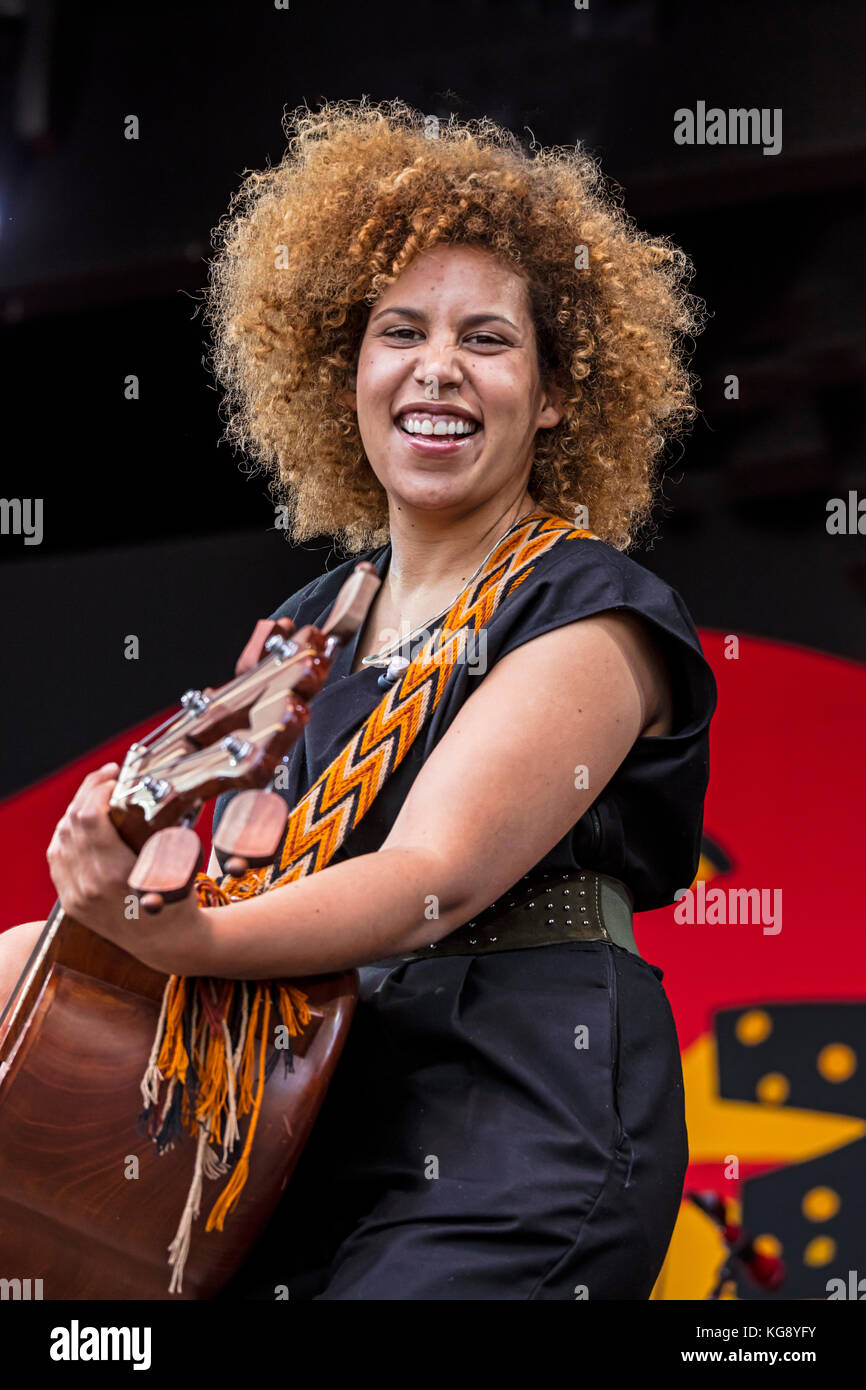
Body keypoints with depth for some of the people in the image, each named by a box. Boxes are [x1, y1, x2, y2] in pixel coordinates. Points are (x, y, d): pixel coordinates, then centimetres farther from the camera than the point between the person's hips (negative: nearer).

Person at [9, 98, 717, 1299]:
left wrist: (181, 937, -35)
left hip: (513, 1151, -6)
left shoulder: (593, 616, -6)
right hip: (314, 1131, 6)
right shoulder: (313, 625, 15)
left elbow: (437, 877, -20)